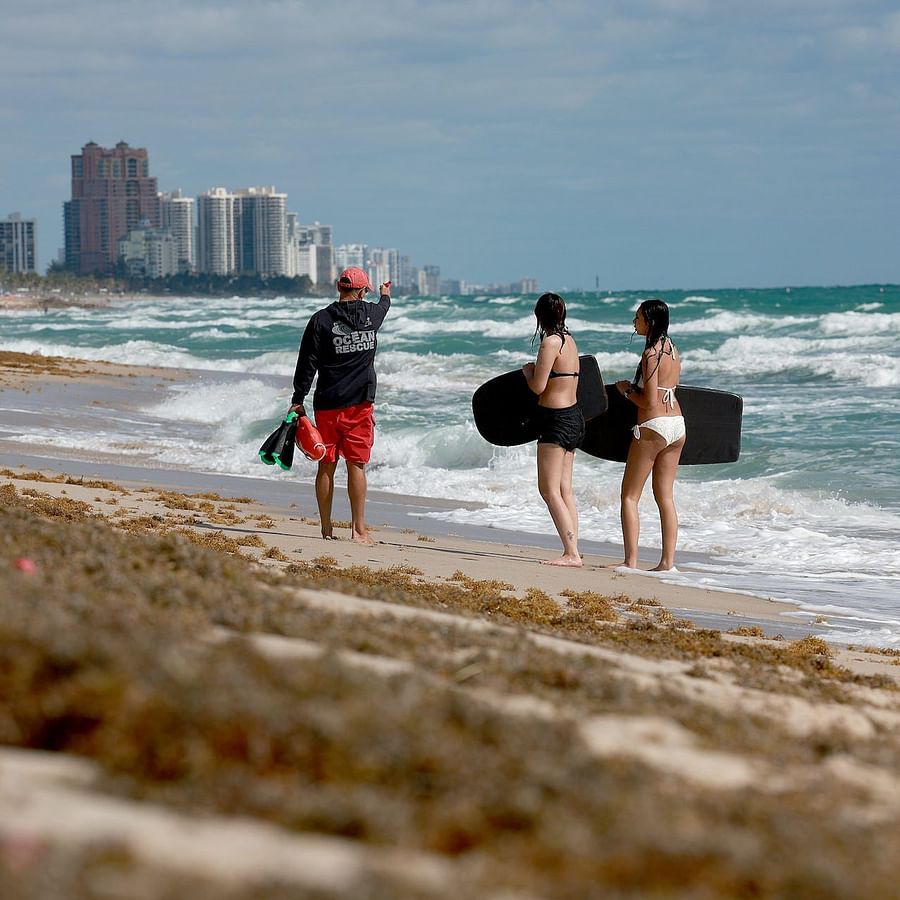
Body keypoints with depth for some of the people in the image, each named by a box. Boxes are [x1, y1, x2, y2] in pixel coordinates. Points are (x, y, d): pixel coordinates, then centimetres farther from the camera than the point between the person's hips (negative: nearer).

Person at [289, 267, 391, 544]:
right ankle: (358, 529, -4)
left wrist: (298, 400, 1)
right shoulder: (371, 314, 1)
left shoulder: (320, 320, -5)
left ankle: (326, 528, 10)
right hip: (360, 404, 0)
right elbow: (383, 308, 27)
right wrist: (386, 295, 51)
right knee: (356, 465, 0)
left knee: (326, 465, 7)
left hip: (327, 405, 0)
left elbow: (307, 364, -6)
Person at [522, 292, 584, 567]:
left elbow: (538, 387, -17)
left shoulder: (550, 342, -16)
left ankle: (571, 553, -12)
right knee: (564, 490, 11)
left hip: (557, 420, -9)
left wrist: (528, 370, 2)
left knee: (549, 490, -7)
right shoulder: (569, 341, 11)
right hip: (573, 417, 9)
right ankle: (573, 551, 11)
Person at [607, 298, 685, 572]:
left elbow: (650, 401, -17)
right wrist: (635, 389, 16)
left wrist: (627, 390, -1)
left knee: (630, 496, 0)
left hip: (653, 426, -8)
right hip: (677, 424, 8)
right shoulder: (672, 349, 11)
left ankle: (631, 561, -4)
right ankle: (668, 561, 9)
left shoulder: (651, 354, -15)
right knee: (665, 496, 11)